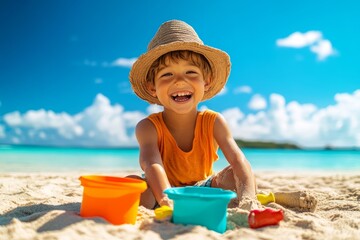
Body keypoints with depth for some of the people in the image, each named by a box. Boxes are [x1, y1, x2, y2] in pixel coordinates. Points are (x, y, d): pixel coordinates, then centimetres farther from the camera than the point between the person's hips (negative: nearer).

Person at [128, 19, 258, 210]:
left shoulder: (213, 122, -15)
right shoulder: (148, 127, -22)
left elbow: (238, 160, -27)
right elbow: (152, 164, -39)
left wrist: (247, 197, -48)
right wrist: (168, 200, -60)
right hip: (160, 192, -2)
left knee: (234, 175, -23)